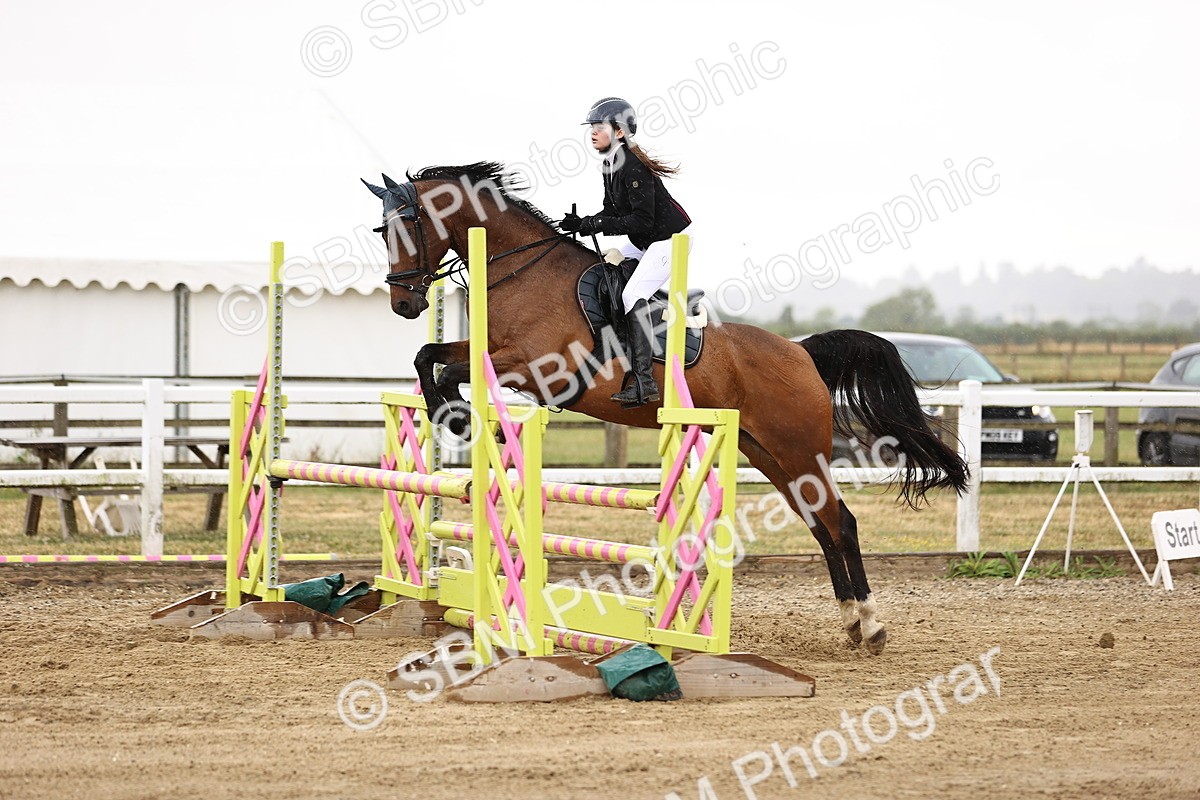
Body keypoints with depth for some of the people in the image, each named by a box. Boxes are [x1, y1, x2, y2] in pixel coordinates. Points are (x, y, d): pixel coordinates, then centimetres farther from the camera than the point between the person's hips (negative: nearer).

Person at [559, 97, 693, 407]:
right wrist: (582, 224, -7)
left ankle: (644, 383, -22)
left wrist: (595, 224, -28)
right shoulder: (611, 166, 6)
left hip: (672, 238, -11)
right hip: (647, 242, 11)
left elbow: (642, 220, -28)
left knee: (633, 295, -18)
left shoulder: (633, 167, -25)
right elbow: (612, 213, 11)